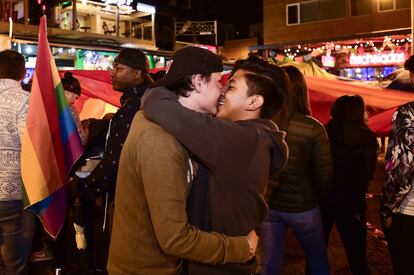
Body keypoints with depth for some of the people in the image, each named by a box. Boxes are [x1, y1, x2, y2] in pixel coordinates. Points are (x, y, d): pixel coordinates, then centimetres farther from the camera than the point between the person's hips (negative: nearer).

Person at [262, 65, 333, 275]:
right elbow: (324, 176, -12)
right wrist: (317, 199, 9)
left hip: (268, 204, 2)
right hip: (301, 207, -2)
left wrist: (267, 190, 11)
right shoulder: (313, 129, -20)